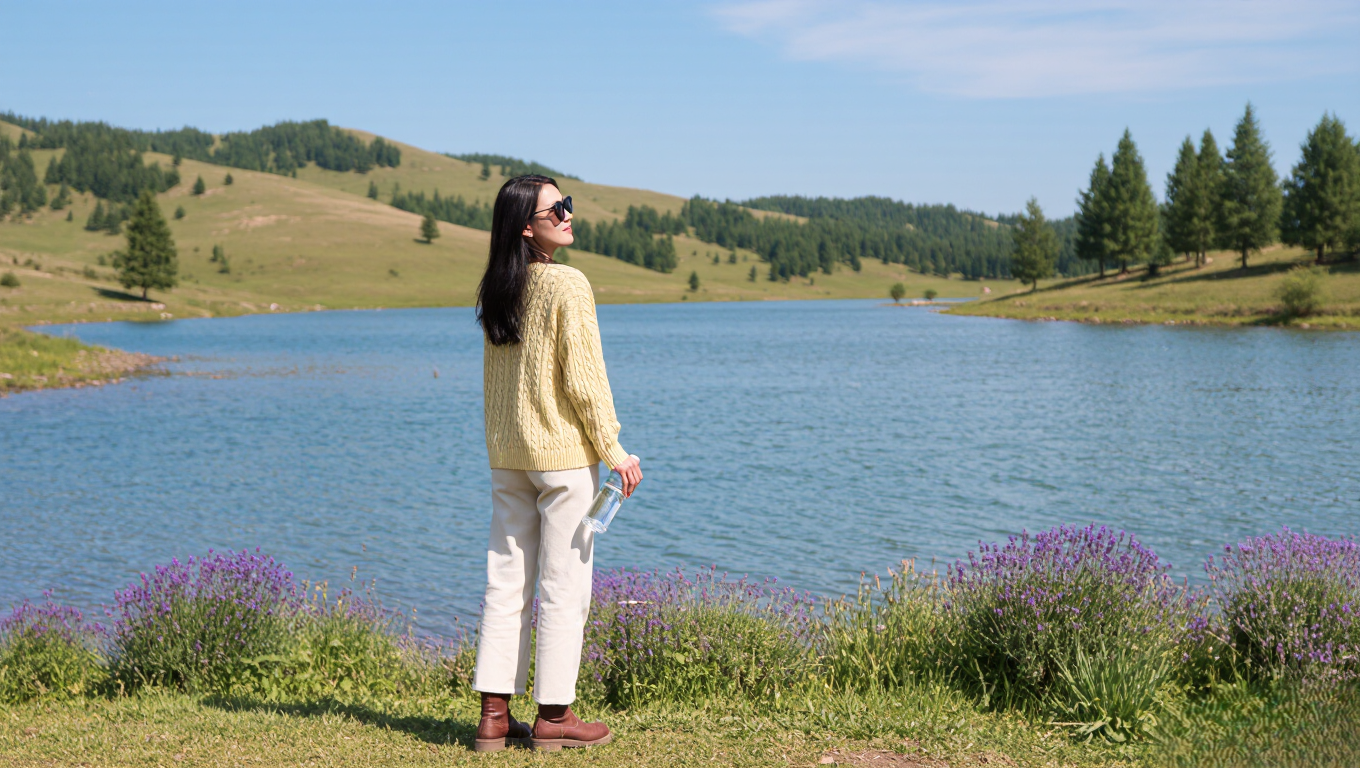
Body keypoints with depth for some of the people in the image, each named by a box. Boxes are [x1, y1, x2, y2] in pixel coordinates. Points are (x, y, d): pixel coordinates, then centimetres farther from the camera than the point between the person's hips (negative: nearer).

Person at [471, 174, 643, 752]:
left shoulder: (497, 290, 8)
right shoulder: (567, 285, -13)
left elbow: (492, 379, 12)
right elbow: (584, 378, -14)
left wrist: (501, 444, 19)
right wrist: (615, 450, -7)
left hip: (506, 455, 7)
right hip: (564, 451, -7)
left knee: (506, 581, 9)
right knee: (564, 586, 2)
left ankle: (494, 715, 13)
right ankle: (553, 716, 8)